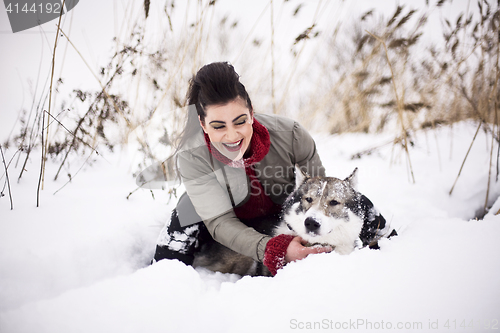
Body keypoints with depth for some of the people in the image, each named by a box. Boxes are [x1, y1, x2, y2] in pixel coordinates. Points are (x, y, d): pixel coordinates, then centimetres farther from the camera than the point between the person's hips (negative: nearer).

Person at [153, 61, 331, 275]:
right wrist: (278, 250, -52)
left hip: (282, 207, 2)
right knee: (170, 258, -17)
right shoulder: (192, 157, -35)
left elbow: (319, 184, -15)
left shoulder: (290, 134, -34)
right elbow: (220, 223, -37)